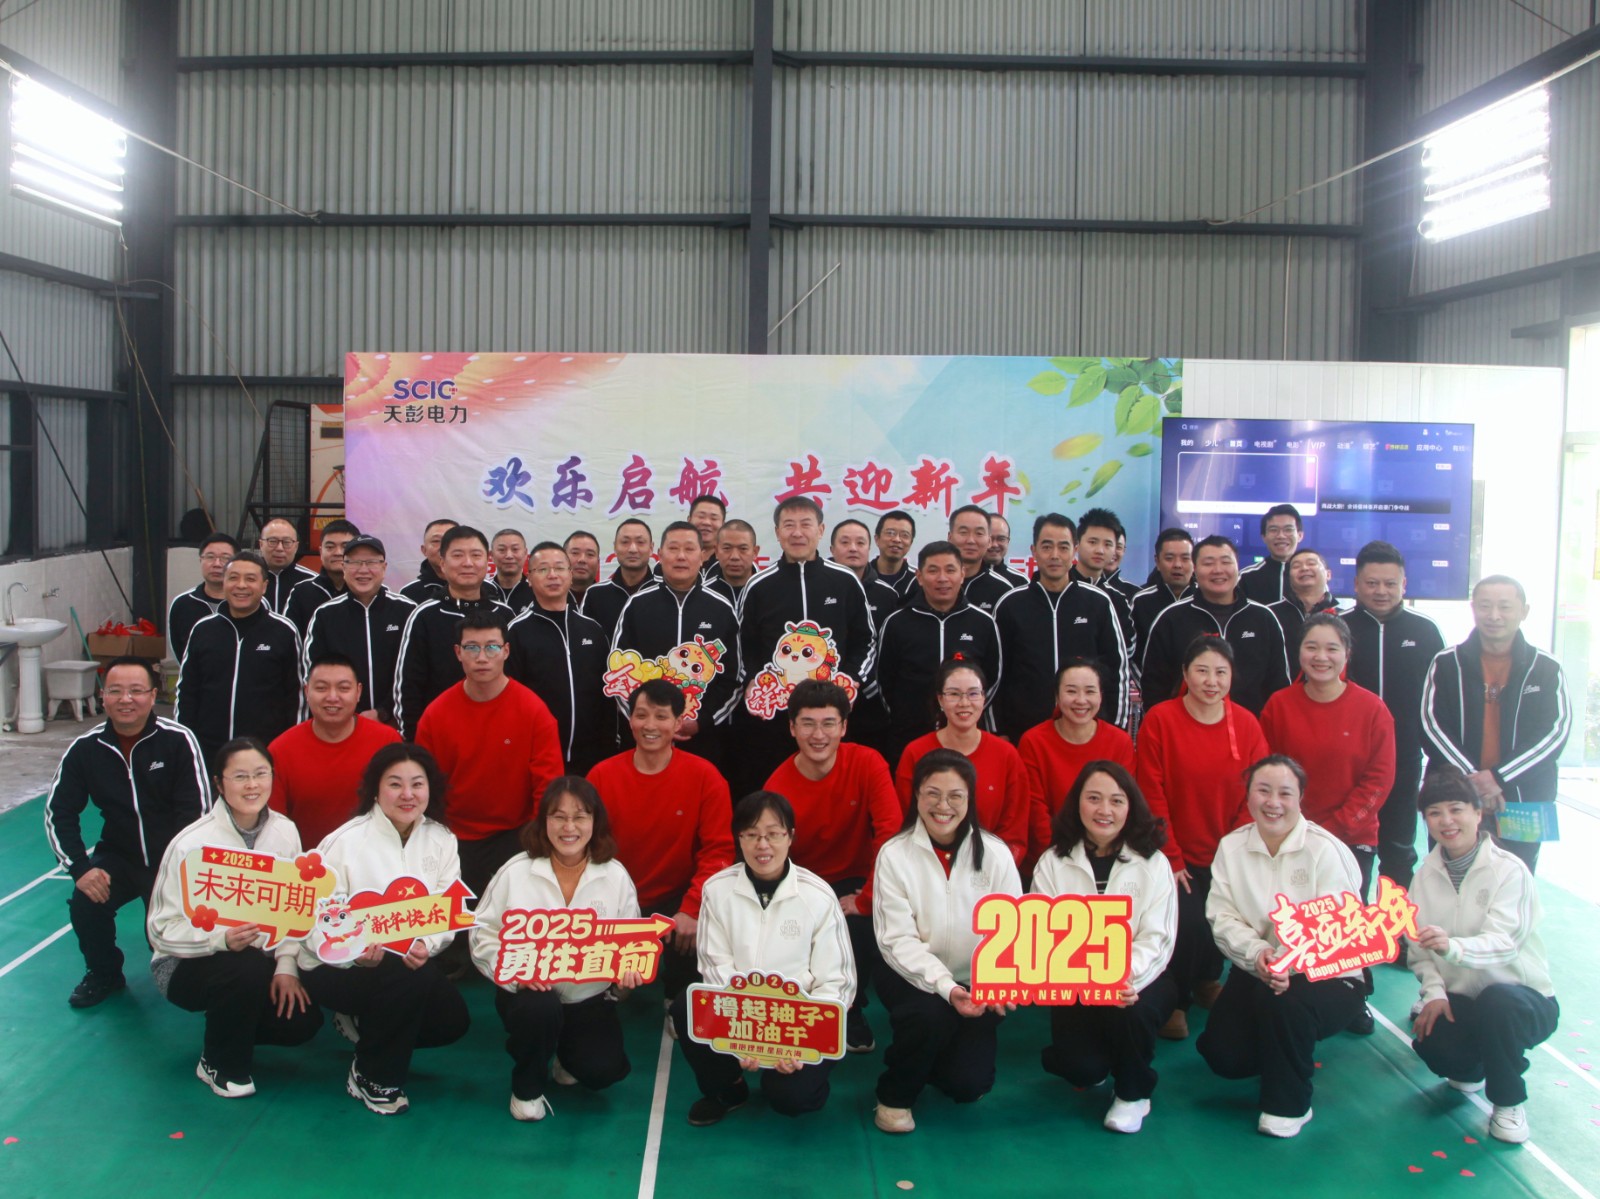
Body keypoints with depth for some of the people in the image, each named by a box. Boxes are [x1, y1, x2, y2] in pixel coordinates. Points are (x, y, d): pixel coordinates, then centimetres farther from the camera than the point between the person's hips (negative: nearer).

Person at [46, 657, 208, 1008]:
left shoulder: (178, 740, -16)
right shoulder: (85, 748, -6)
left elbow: (198, 811, -16)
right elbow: (58, 812, 1)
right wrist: (80, 868, -12)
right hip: (119, 855, 3)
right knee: (85, 905, -21)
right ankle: (104, 975, 11)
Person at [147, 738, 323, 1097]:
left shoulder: (284, 832, -6)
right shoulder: (192, 844, -20)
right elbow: (163, 928, -19)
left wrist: (287, 966, -14)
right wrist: (222, 939, -35)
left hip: (258, 956, 4)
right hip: (188, 965, -4)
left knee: (302, 1020, -16)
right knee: (248, 969, -35)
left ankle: (232, 1027, 18)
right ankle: (220, 1065, -6)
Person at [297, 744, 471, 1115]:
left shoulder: (441, 840, -5)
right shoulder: (346, 842, -18)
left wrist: (425, 945, -32)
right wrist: (356, 951, -39)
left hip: (407, 961, 6)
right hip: (332, 966, -6)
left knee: (452, 1021, -7)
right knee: (410, 977, -32)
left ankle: (364, 1025, 21)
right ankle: (371, 1078, -8)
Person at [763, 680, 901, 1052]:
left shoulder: (867, 764, -16)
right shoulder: (778, 787, -15)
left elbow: (891, 834, -21)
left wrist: (866, 900, -21)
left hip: (855, 881, -1)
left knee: (865, 927, -30)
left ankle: (849, 1014, 0)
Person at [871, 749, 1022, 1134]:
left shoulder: (995, 854, -5)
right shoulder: (894, 855, -10)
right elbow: (898, 940, -15)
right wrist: (945, 986, -29)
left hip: (973, 985, 2)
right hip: (912, 978, -2)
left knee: (968, 1083, -12)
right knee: (930, 1014, -33)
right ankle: (894, 1095, -2)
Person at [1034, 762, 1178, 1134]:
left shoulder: (1153, 864, 0)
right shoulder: (1052, 863, 0)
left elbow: (1156, 938, -8)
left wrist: (1125, 974, -30)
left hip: (1139, 980, 0)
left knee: (1131, 1011, -34)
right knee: (1081, 1067, -23)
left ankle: (1132, 1093, -1)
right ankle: (1095, 1068, 19)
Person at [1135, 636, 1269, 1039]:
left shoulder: (1247, 725, 1)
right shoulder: (1159, 720, -8)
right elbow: (1152, 797, -9)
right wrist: (1172, 860, -11)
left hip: (1227, 859, 3)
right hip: (1177, 860, -3)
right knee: (1188, 922, -21)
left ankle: (1207, 980, 22)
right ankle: (1176, 1001, 8)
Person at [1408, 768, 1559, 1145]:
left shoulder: (1509, 870, -14)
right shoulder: (1427, 874, 2)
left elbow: (1502, 941, -29)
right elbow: (1418, 945, 0)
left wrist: (1452, 947, -49)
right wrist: (1434, 991, -18)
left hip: (1521, 997, -3)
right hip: (1459, 1000, 4)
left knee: (1497, 1000, -39)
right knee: (1429, 1040, -29)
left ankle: (1508, 1103, -8)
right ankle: (1469, 1070, 14)